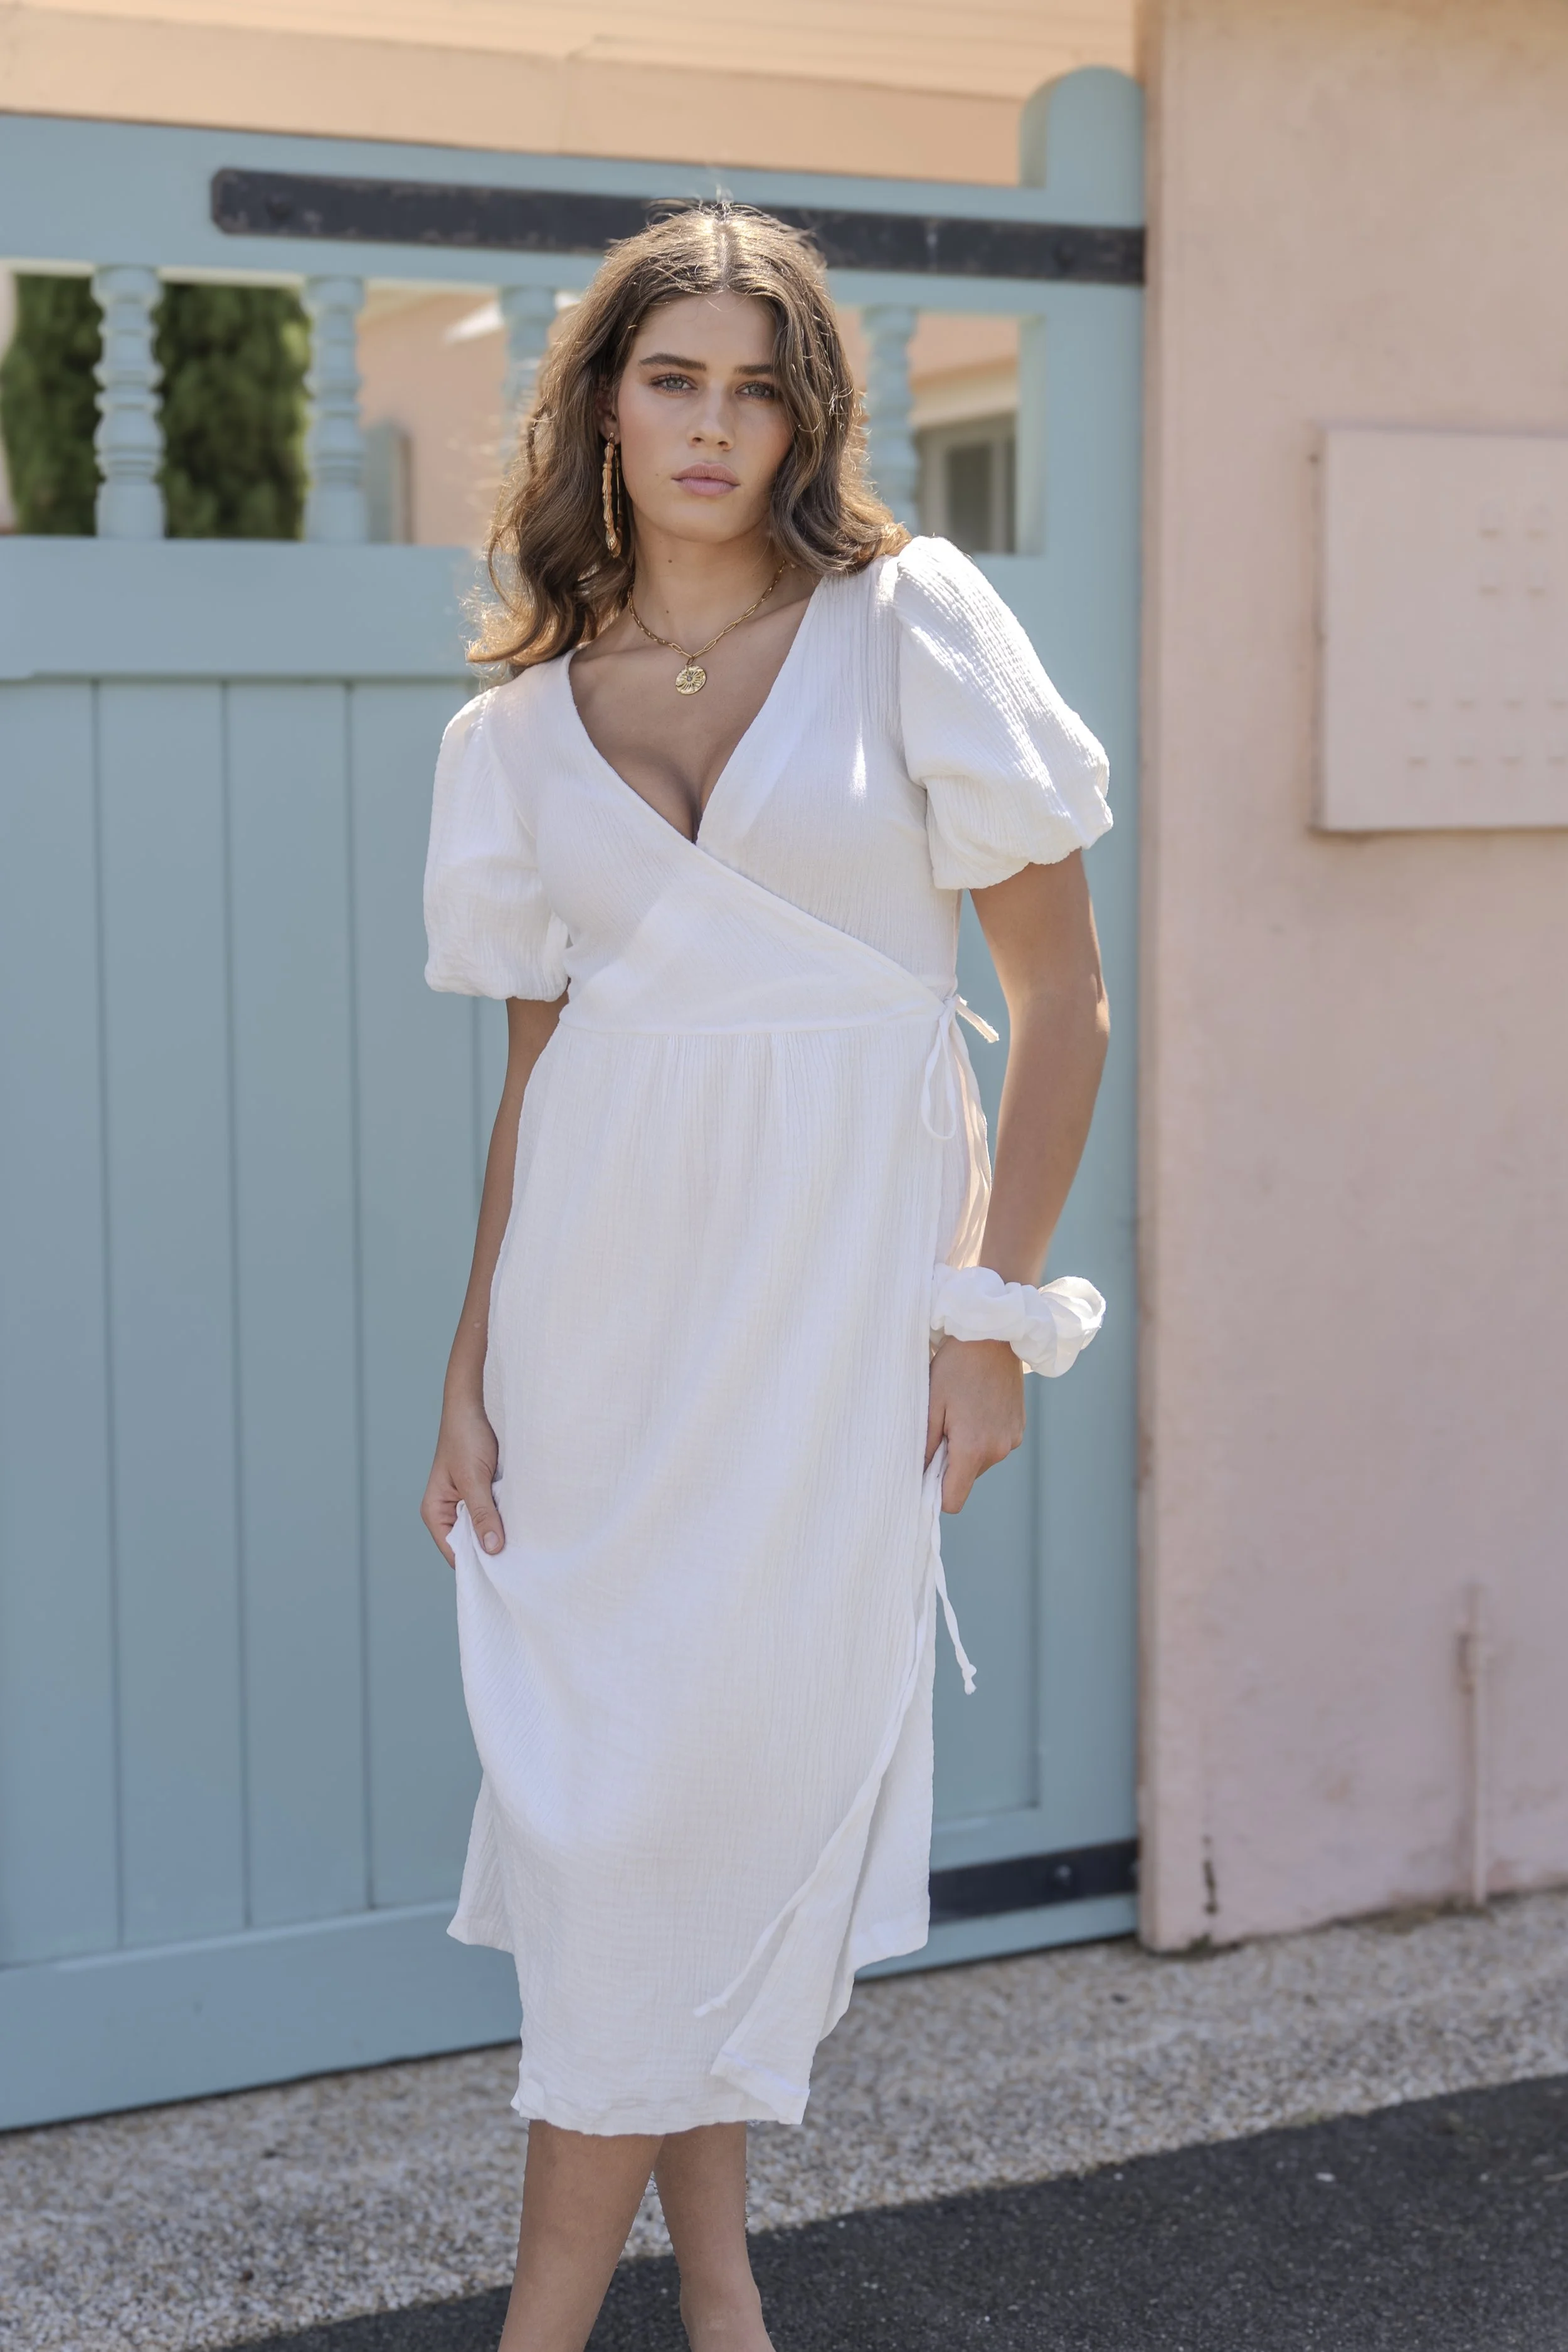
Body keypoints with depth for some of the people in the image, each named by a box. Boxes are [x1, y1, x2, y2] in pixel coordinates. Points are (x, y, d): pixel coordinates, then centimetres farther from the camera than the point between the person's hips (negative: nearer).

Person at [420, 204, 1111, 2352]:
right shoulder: (522, 726, 9)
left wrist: (991, 1309, -7)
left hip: (837, 1275, -3)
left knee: (757, 1755, -2)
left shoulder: (914, 628, -2)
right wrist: (468, 1374, 6)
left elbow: (1061, 994, -2)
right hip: (603, 1284, 3)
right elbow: (535, 1061, 11)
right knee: (601, 1765, 2)